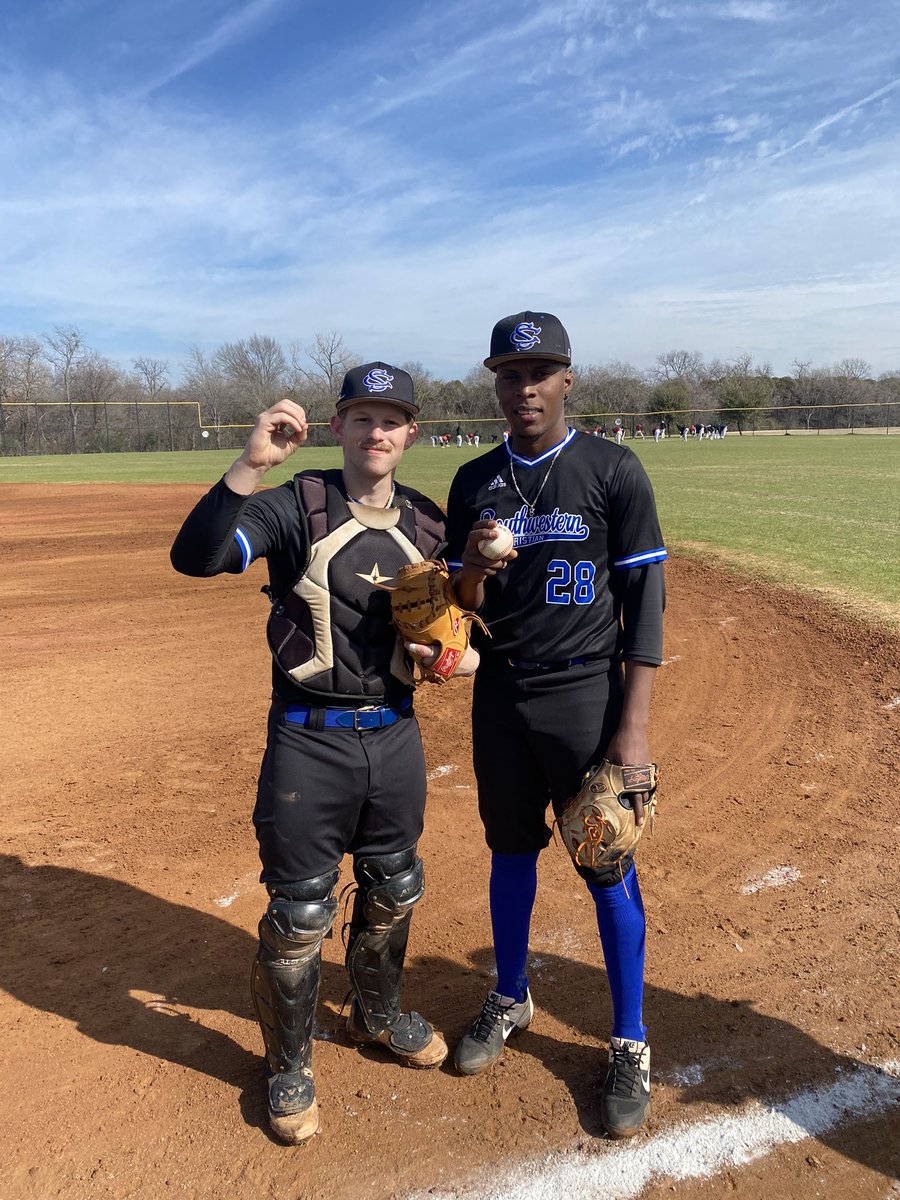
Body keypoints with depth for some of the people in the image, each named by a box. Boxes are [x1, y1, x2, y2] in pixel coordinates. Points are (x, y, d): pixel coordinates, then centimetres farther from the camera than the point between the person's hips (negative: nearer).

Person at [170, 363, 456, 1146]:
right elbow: (195, 556, -25)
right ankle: (289, 1066, 33)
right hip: (309, 738, -4)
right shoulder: (296, 505, -10)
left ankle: (377, 1015, 48)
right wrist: (251, 464, -37)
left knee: (394, 892, 21)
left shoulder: (428, 524, 5)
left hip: (396, 734, 5)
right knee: (299, 912, 7)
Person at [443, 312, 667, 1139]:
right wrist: (472, 567, -17)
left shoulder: (613, 471, -7)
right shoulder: (474, 482, 5)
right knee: (510, 852, 18)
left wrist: (633, 726, -13)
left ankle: (630, 1046, 25)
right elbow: (462, 609, 7)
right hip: (499, 697, 4)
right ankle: (510, 1001, 40)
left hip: (586, 695, -4)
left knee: (608, 871, 5)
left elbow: (645, 602, -8)